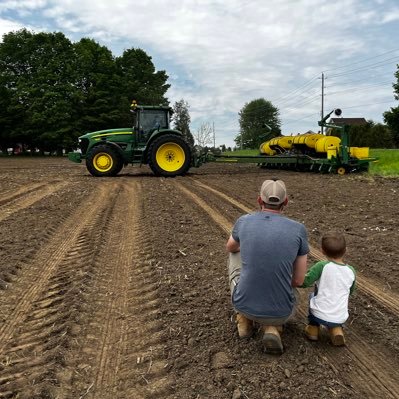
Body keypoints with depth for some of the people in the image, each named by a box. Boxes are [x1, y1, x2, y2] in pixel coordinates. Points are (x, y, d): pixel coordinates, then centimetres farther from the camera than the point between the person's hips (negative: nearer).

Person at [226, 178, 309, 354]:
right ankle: (271, 328, 6)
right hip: (280, 311, 0)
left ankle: (244, 318, 23)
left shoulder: (243, 221, -5)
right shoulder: (299, 230, -8)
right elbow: (298, 281, 1)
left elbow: (230, 247, 19)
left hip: (244, 304, 0)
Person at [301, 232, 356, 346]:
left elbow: (305, 282, -17)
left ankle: (313, 328, 22)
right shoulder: (351, 271, -1)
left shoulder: (322, 266, -15)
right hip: (340, 318, 3)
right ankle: (336, 329, 13)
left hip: (319, 315, -2)